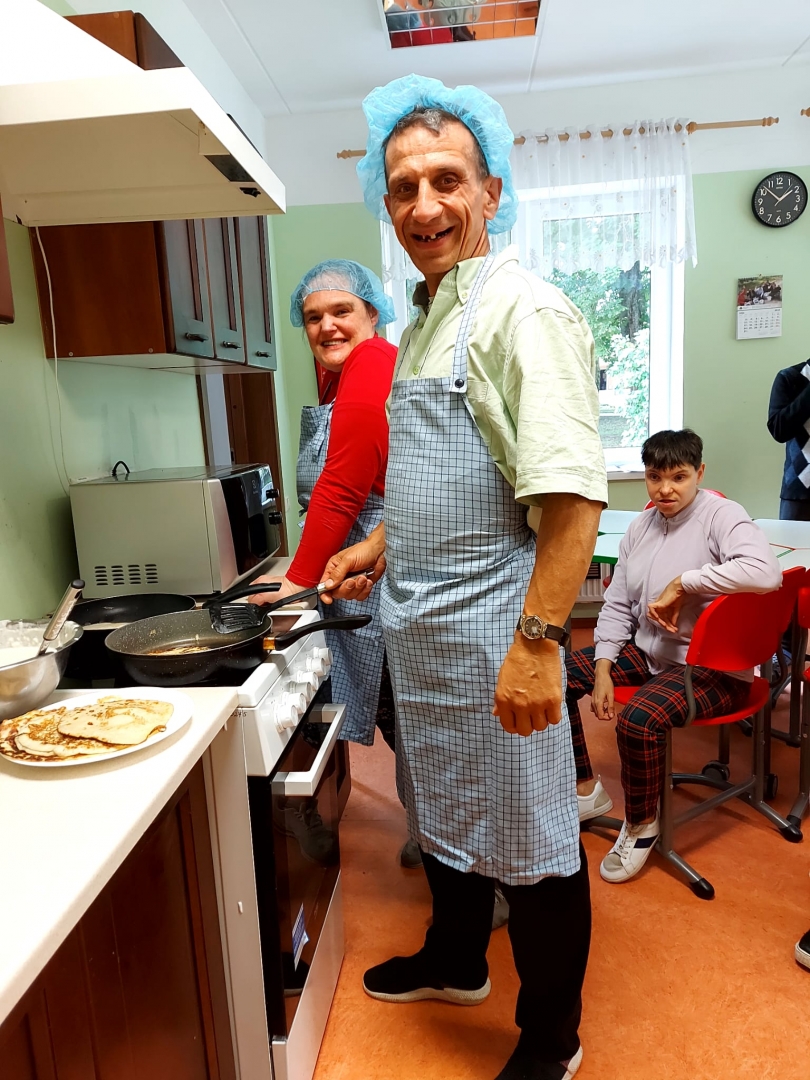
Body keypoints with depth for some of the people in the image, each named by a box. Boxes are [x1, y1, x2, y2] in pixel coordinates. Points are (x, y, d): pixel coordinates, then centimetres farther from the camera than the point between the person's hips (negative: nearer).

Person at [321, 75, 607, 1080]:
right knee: (441, 811, 24)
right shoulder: (423, 323, 13)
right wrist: (380, 543, 15)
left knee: (527, 840, 10)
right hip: (416, 622, 9)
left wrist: (537, 641, -27)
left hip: (492, 622, -9)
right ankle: (454, 962, 50)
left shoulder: (525, 311, -14)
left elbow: (571, 492, -23)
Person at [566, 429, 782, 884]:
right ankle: (586, 790, 15)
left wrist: (682, 583, -27)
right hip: (646, 653, 8)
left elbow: (765, 572, -34)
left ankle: (642, 825, -2)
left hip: (714, 667, -7)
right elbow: (617, 604, 8)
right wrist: (602, 669, -3)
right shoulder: (641, 526, 7)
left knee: (639, 719, -33)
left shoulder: (721, 515, -13)